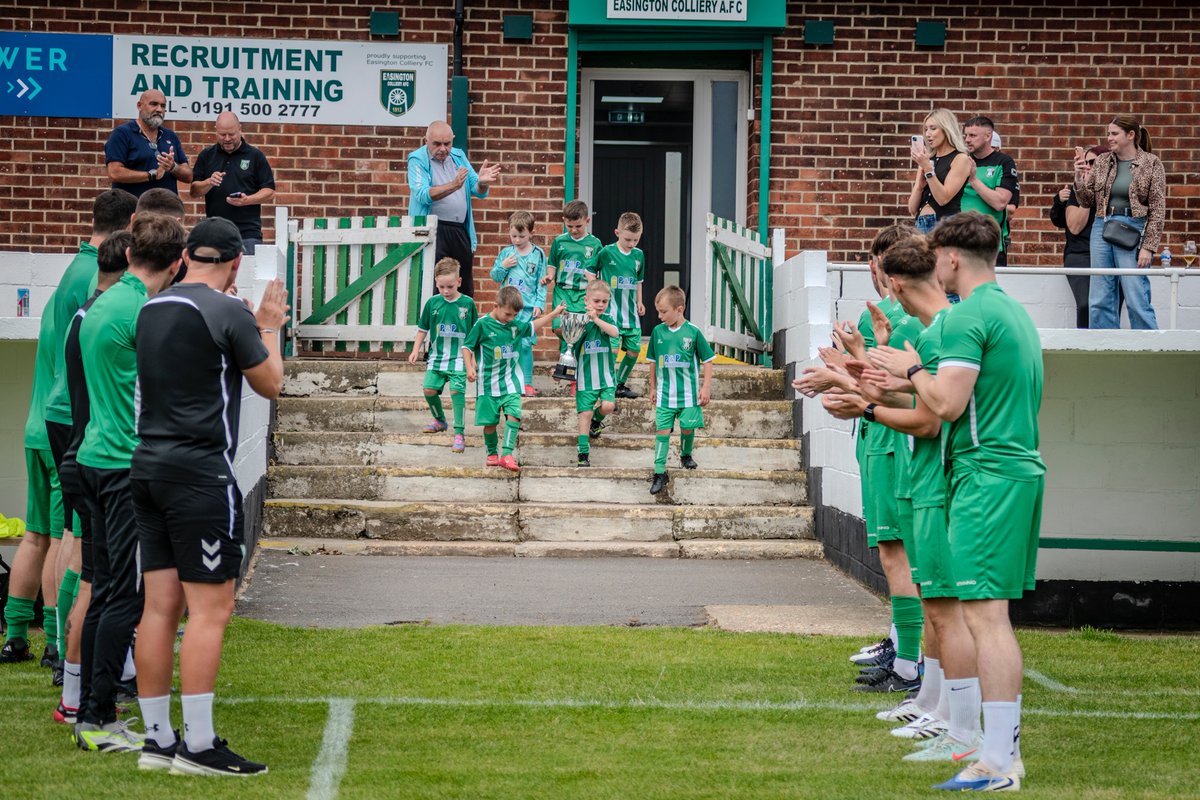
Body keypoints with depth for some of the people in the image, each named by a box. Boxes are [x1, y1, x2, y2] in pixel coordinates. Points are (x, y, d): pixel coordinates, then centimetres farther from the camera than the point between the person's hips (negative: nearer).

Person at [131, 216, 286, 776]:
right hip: (201, 473, -8)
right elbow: (270, 384, 2)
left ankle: (157, 739, 10)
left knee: (160, 606, 8)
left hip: (148, 467, 8)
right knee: (210, 608, -6)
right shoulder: (229, 313, -10)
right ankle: (197, 746, -8)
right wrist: (269, 329, 17)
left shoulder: (151, 308, 12)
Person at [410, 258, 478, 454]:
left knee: (457, 391, -15)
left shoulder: (467, 303, -4)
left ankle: (459, 434, -13)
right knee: (430, 389, -3)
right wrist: (416, 350, 7)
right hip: (436, 356, 3)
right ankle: (440, 421, 26)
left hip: (459, 358, -3)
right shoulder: (432, 303, 1)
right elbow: (423, 329, 13)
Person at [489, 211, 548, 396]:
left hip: (528, 307, -2)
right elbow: (495, 277, 11)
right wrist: (503, 266, -7)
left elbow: (541, 282, 3)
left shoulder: (538, 254, 2)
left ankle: (527, 383, 0)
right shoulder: (505, 253, 6)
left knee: (525, 344, -6)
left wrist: (539, 304, -5)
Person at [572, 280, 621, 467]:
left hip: (606, 375, 1)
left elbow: (615, 332, -19)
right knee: (585, 413, -4)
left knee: (608, 405, -16)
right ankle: (583, 453, 2)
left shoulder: (607, 319, 1)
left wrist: (596, 319, -25)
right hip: (585, 376, -1)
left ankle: (597, 420, 21)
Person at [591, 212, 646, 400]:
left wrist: (639, 302, 15)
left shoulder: (639, 255, 7)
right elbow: (590, 272, 2)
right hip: (611, 310, -6)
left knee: (634, 349, 7)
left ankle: (620, 384, 23)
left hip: (631, 311, 6)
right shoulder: (606, 252, -9)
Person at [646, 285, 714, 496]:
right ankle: (660, 472, -3)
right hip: (665, 393, 2)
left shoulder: (693, 332, -9)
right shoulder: (657, 332, -1)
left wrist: (706, 388, -4)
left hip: (688, 392, -2)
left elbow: (707, 361, -2)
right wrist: (653, 387, 14)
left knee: (688, 427, 6)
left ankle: (686, 455, 36)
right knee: (662, 430, -3)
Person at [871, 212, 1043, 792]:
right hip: (1020, 468, 10)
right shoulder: (1015, 311, 18)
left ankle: (997, 765, -13)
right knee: (993, 613, 15)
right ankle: (1006, 747, 19)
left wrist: (912, 369, 0)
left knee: (985, 613, -11)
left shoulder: (967, 317, -13)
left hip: (987, 476, -10)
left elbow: (948, 404, -18)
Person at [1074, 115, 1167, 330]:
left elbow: (1158, 209, -4)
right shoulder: (1102, 161, 10)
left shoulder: (1151, 164, -2)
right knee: (1099, 301, 4)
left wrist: (1148, 246, -11)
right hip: (1102, 229, 5)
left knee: (1137, 301, -7)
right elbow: (1087, 201, 13)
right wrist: (1080, 176, -4)